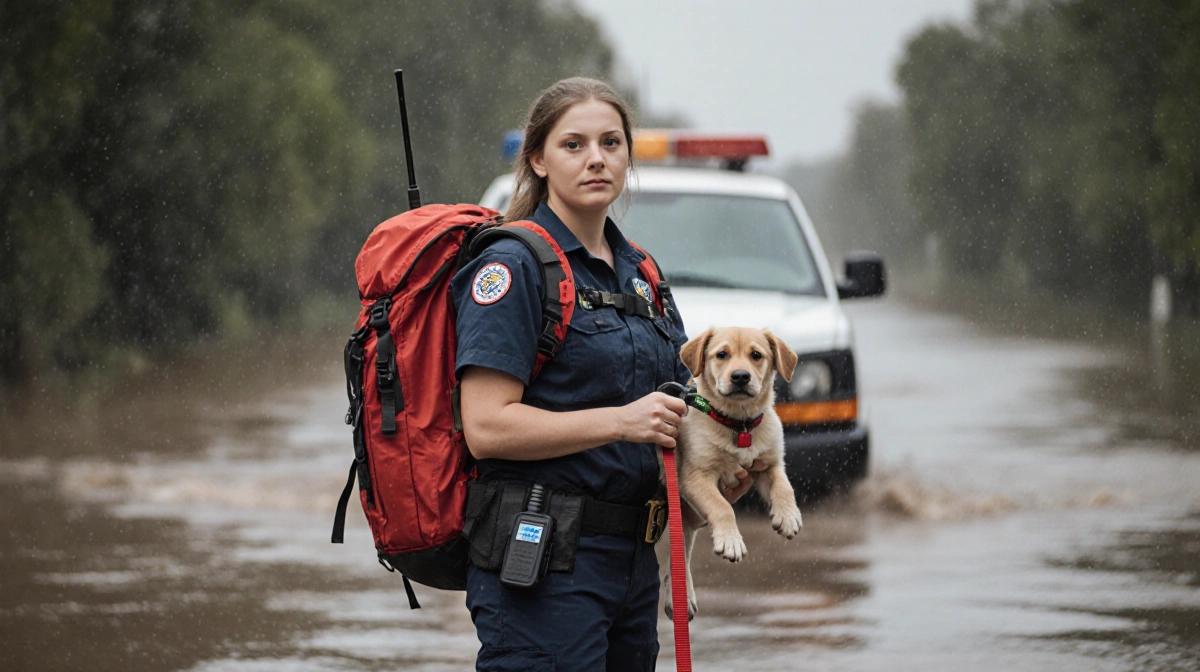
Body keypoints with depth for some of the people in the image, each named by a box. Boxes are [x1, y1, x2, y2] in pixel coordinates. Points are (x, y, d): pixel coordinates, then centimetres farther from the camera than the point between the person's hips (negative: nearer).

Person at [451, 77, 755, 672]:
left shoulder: (637, 271, 16)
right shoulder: (512, 265, -8)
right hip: (540, 564, -8)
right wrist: (621, 422, -21)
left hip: (631, 557, 8)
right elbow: (487, 428, -18)